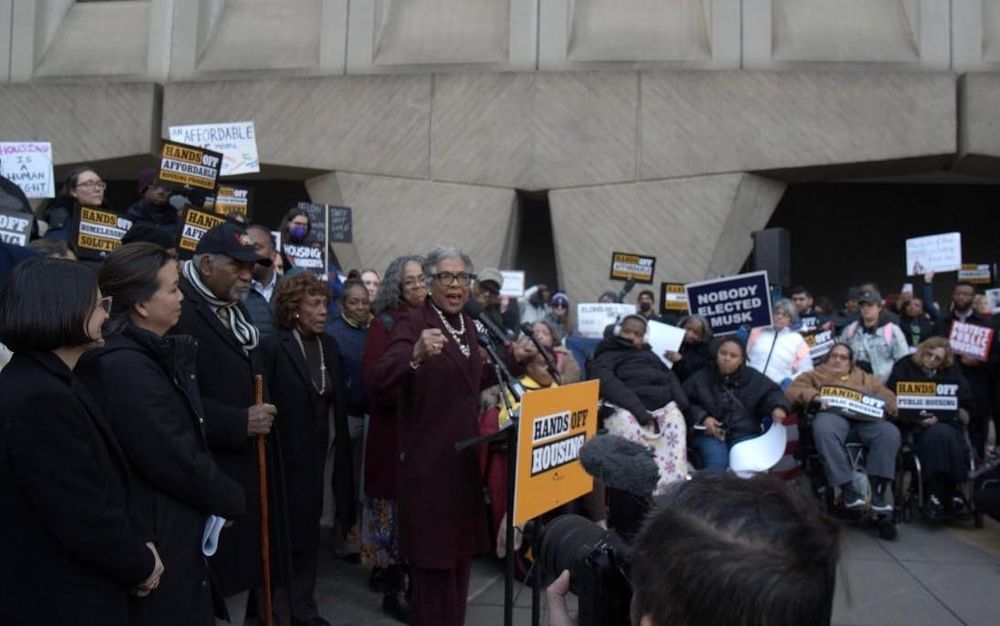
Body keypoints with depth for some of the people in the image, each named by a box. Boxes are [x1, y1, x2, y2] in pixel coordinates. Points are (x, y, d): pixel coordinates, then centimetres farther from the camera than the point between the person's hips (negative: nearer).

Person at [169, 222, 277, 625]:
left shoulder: (237, 310, 15)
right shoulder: (181, 313, -15)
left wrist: (260, 416, 11)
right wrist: (239, 423, -19)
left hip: (245, 460, 8)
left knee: (243, 559, 15)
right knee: (210, 569, 1)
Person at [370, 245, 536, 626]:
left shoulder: (468, 325, 8)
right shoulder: (412, 323, -15)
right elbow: (378, 382, -29)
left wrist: (513, 360, 11)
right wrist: (416, 355, -47)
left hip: (464, 456, 8)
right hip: (428, 459, -8)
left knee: (460, 552, 20)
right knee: (434, 559, 2)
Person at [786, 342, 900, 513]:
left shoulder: (866, 377, 37)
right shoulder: (816, 375, 30)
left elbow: (887, 396, 24)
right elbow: (793, 390, 13)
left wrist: (881, 405, -1)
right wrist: (813, 397, -7)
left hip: (865, 417, 3)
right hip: (833, 413, -2)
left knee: (890, 432, -30)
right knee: (824, 430, -39)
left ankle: (878, 489, -29)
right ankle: (847, 488, -37)